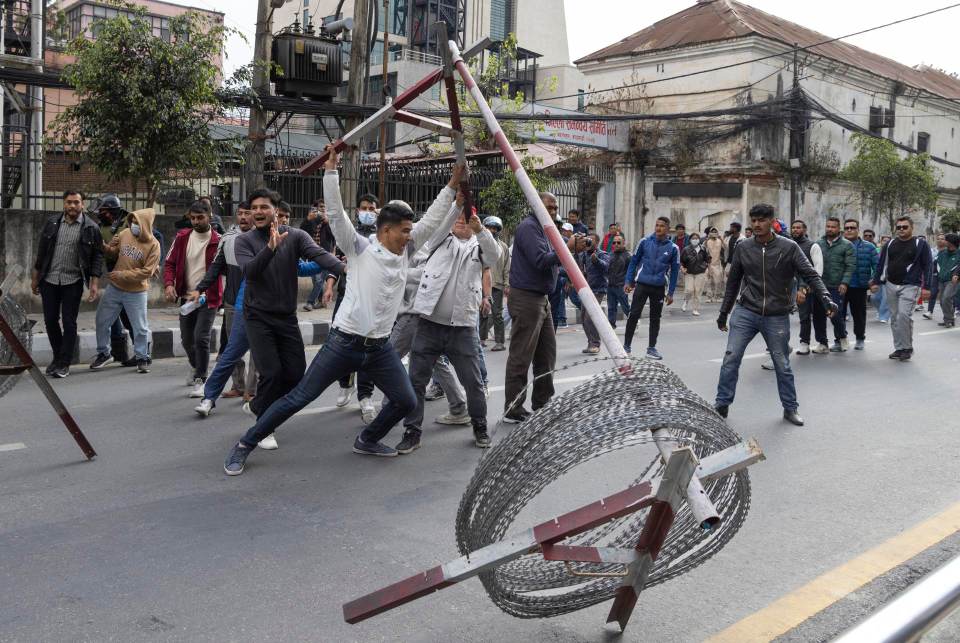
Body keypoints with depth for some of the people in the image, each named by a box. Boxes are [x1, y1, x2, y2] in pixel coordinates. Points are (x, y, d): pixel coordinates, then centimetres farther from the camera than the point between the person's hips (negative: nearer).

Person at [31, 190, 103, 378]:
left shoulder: (91, 228, -4)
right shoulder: (52, 223, 4)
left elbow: (97, 256, -3)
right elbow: (41, 251, 10)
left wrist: (95, 282, -10)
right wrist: (35, 278, 10)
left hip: (73, 282, -3)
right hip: (49, 280, 3)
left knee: (69, 323, 0)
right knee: (50, 320, 8)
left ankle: (64, 363, 9)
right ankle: (57, 356, 27)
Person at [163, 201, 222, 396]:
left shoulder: (217, 241, -9)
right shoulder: (182, 238, 3)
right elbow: (170, 263, 7)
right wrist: (169, 284, -11)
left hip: (208, 298, -5)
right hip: (186, 297, 5)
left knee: (201, 337, -14)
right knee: (186, 339, 15)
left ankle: (200, 380, -1)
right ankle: (196, 366, 43)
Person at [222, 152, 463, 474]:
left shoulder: (404, 252, 7)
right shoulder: (359, 248, -7)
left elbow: (431, 220, 7)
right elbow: (335, 213, -15)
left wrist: (453, 185, 4)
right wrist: (331, 170, -20)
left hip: (380, 347, 6)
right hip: (345, 342, -6)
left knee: (406, 401, 10)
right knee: (298, 398, -3)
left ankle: (367, 440, 34)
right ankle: (246, 444, 11)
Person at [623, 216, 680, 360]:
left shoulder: (673, 248, 0)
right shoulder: (645, 242, -2)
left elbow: (674, 271, 5)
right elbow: (633, 262, 5)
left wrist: (670, 293, 2)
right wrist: (629, 281, -1)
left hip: (659, 287, 1)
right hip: (642, 284, -1)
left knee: (655, 318, 10)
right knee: (634, 315, -3)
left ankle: (652, 348, 19)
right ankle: (626, 345, 6)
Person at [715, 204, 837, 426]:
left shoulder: (789, 247, -6)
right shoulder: (743, 248, 1)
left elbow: (810, 275, -7)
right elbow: (733, 282, 10)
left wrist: (826, 299, -22)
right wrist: (724, 312, 14)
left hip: (777, 317, -1)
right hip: (745, 312, 1)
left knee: (782, 364, 9)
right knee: (731, 358, -5)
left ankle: (790, 408, 24)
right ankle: (722, 404, 7)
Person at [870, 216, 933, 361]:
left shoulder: (920, 244, -1)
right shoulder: (890, 244, 11)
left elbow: (928, 265, -2)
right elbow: (881, 263, 13)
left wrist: (926, 286, -9)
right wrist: (876, 282, 7)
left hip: (909, 286, -5)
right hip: (891, 285, 5)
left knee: (904, 314, -18)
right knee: (894, 318, 7)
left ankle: (907, 347, -4)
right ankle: (899, 348, 15)